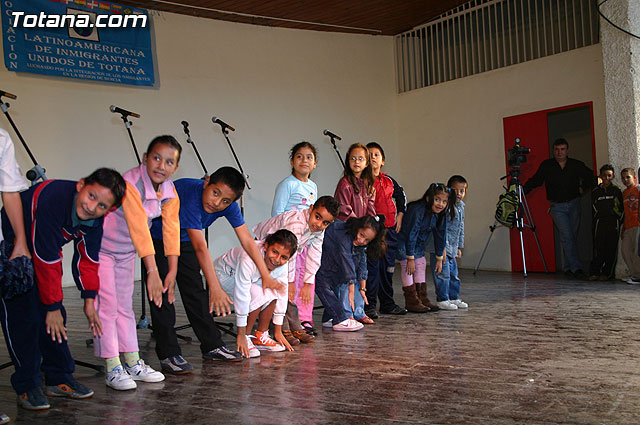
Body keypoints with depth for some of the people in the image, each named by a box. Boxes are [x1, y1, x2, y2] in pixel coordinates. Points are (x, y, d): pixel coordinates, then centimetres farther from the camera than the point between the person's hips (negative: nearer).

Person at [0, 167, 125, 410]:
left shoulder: (94, 219, -15)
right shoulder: (52, 200, -37)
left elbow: (87, 259, -2)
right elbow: (48, 262, -33)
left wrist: (89, 301, -5)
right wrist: (53, 307, -27)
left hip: (42, 253, 7)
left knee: (55, 317, 6)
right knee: (23, 317, -10)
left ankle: (59, 380, 16)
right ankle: (27, 387, 1)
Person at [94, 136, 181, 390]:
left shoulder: (169, 192, -8)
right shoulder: (131, 184, -31)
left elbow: (171, 229, -9)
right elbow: (140, 230, -36)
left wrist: (172, 270, -12)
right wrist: (152, 272, -39)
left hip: (126, 251, 7)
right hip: (99, 247, -7)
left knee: (125, 305, 12)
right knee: (106, 305, -6)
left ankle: (133, 363, 18)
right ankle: (113, 369, 0)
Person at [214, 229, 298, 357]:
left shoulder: (282, 267, -20)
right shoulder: (249, 259, -41)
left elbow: (281, 296, -12)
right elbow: (241, 296, -39)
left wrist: (278, 331, -9)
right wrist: (241, 335, -35)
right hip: (223, 274, -7)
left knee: (271, 294, -17)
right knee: (258, 294, -29)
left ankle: (260, 336, 0)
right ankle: (246, 338, -14)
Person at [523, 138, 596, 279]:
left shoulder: (576, 165, 4)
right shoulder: (546, 165, 0)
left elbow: (591, 176, 18)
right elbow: (535, 181, 1)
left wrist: (583, 187, 6)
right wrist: (522, 191, -10)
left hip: (574, 204, 2)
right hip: (557, 207, -2)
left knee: (573, 236, 5)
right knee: (566, 236, -13)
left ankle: (568, 267, 16)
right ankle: (576, 268, -15)